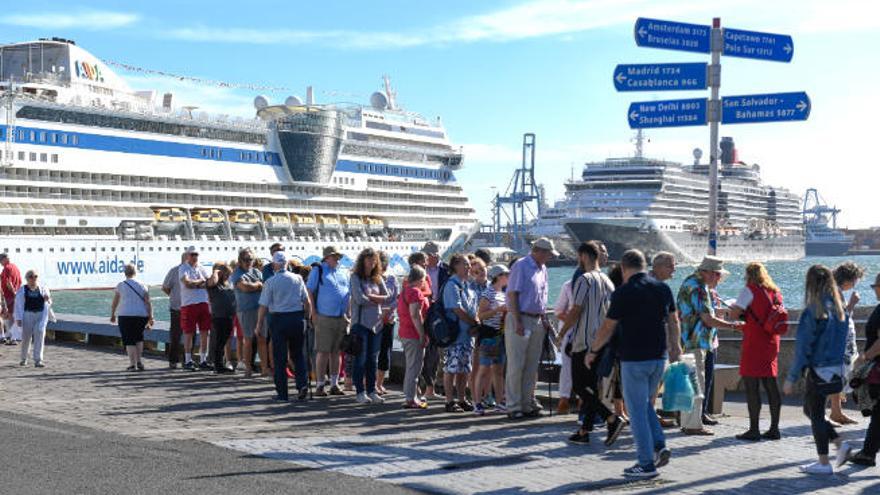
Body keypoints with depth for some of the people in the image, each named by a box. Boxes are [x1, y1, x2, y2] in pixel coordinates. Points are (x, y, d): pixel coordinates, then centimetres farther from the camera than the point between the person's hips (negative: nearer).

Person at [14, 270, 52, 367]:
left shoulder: (43, 289, 12)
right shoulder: (22, 290, 5)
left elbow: (48, 304, 15)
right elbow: (18, 305, 2)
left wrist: (47, 300, -9)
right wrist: (18, 318, -6)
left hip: (41, 315, 1)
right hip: (27, 314, -1)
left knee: (40, 334, -13)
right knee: (26, 337, 4)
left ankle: (38, 360, -13)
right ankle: (24, 359, 27)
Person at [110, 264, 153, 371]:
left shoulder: (121, 285, 3)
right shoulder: (142, 285, 8)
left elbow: (114, 303, 8)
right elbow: (148, 303, 2)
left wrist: (112, 315, 21)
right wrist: (150, 317, 3)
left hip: (126, 315, -3)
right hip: (142, 315, 3)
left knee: (129, 340, 3)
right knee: (139, 337, 23)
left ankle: (133, 364, -3)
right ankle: (139, 361, 16)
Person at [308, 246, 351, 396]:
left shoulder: (343, 273, 15)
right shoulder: (318, 271, 0)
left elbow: (350, 294, 19)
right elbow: (309, 292, -4)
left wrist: (349, 314, 10)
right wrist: (313, 313, -10)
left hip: (342, 319, 5)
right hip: (324, 318, -5)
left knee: (336, 352, 9)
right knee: (323, 352, -3)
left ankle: (334, 384, 15)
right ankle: (320, 385, 3)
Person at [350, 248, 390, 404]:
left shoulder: (378, 279, 12)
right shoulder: (356, 277, -3)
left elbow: (388, 298, 4)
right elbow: (360, 299, -14)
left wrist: (371, 297, -8)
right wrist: (378, 301, -2)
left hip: (376, 323, 5)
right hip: (360, 322, -5)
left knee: (373, 359, 9)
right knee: (361, 359, -2)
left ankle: (372, 391, 15)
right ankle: (360, 392, 4)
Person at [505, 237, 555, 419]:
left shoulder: (542, 269, 14)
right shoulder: (521, 266, -9)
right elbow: (512, 295, -13)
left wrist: (544, 319, 12)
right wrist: (518, 322, -18)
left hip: (536, 321, 8)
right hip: (520, 320, -8)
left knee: (532, 366, 10)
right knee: (516, 366, -5)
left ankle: (527, 404, 17)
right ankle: (513, 407, -1)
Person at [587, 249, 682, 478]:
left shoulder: (623, 292, -12)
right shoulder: (663, 288, 4)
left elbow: (608, 328, -6)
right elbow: (673, 321, 15)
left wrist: (593, 351, 8)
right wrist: (676, 346, 31)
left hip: (634, 359, -6)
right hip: (659, 357, 6)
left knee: (637, 410, 2)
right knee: (644, 403, 23)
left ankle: (646, 464, 4)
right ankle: (659, 446, 9)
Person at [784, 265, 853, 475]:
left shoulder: (813, 311, -17)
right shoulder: (840, 310, 5)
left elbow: (803, 347, -16)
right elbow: (845, 341, 11)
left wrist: (791, 378, -11)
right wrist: (843, 371, 18)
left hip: (818, 371, -7)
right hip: (837, 370, 7)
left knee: (816, 415, 5)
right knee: (810, 410, 21)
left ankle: (823, 463, 11)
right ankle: (840, 444, 13)